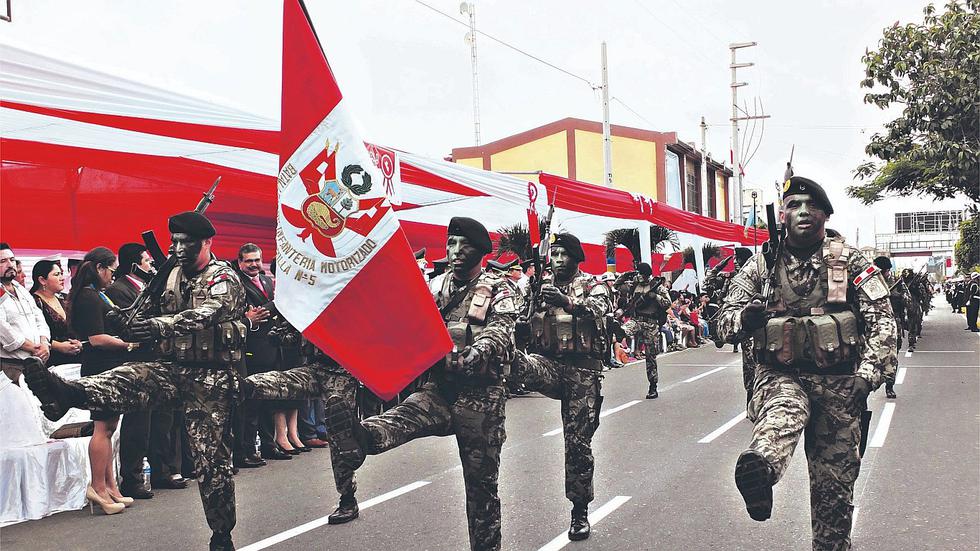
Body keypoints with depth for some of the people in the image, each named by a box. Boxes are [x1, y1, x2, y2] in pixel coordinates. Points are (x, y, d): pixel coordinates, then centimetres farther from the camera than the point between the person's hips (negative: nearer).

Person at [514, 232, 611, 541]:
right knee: (524, 364, -34)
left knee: (578, 440, 1)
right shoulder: (541, 287, 11)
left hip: (582, 370, -2)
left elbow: (601, 306, -21)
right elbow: (524, 326, 4)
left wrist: (567, 301, -41)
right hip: (549, 364, 2)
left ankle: (580, 512, 12)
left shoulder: (591, 284, 3)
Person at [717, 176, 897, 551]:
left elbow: (882, 321, -1)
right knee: (782, 414, -37)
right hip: (780, 375, -1)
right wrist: (745, 316, -21)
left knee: (835, 482, 5)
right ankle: (759, 469, -66)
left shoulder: (850, 261, 4)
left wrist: (866, 377, -14)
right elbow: (724, 322, 4)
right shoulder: (762, 264, 6)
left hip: (838, 382, 1)